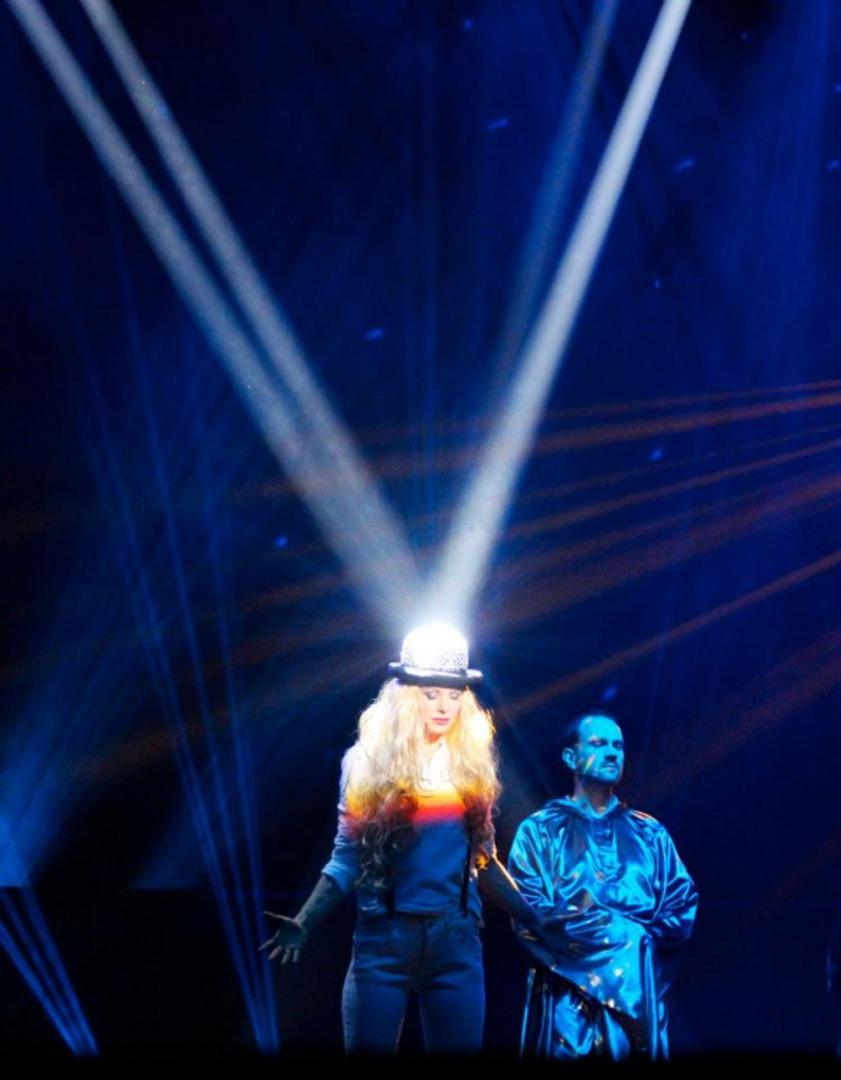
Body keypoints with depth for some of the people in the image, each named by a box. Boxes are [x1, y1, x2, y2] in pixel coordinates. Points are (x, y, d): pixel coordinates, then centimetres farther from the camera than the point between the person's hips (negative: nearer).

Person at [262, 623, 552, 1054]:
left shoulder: (471, 764, 6)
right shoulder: (370, 762, -2)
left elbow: (481, 857, 13)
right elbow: (348, 857, 0)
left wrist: (532, 919, 9)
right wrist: (304, 923, -12)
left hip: (456, 941, 2)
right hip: (385, 939, -2)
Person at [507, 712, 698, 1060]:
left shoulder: (649, 834, 15)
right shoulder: (540, 829, 6)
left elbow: (681, 914, 6)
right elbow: (530, 918, -6)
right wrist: (626, 930, -9)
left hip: (637, 994, 3)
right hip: (566, 999, -3)